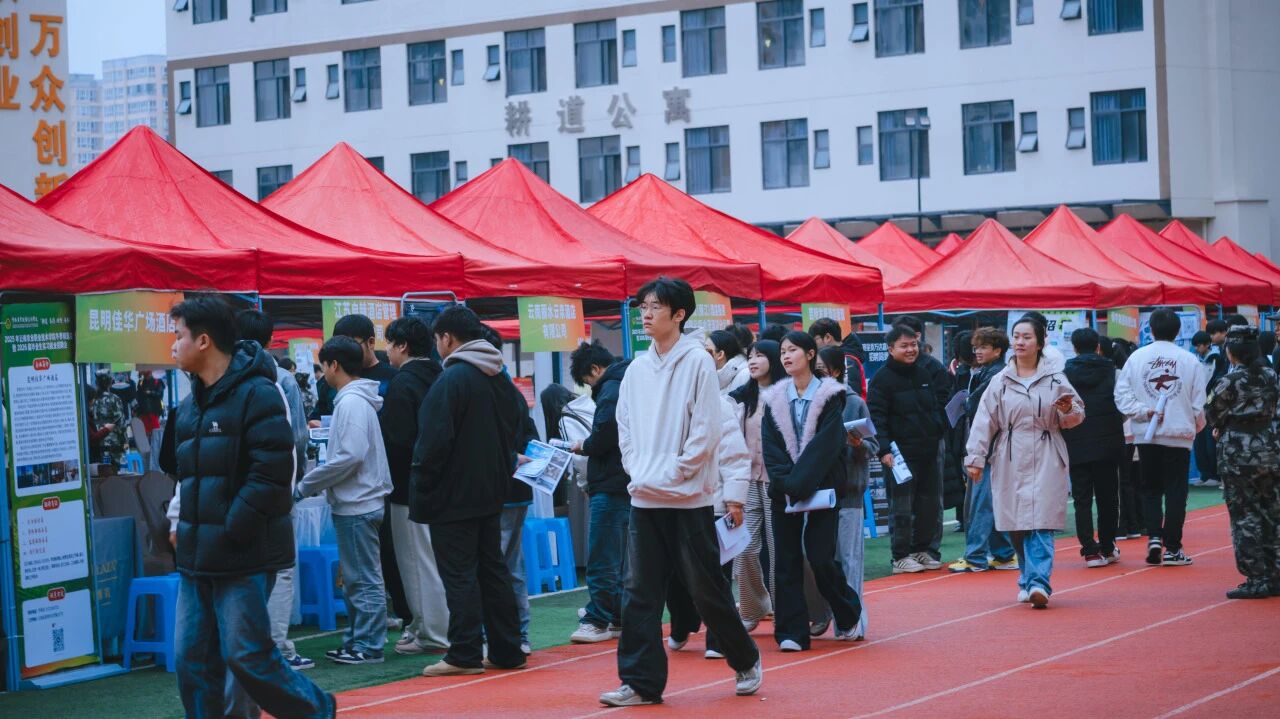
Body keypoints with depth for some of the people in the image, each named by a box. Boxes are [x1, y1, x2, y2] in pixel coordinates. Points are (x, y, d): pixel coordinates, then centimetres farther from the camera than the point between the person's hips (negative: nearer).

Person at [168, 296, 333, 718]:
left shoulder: (257, 395, -11)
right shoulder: (192, 404, 15)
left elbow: (271, 474, -18)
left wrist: (229, 532, -17)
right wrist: (183, 523, 10)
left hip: (245, 557, -8)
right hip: (198, 557, 8)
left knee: (247, 656, -6)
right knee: (193, 659, 6)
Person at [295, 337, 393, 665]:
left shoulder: (351, 402, -16)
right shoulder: (357, 399, 14)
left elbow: (350, 456, -22)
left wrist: (306, 486, -16)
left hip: (357, 505, -10)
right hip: (358, 502, 10)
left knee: (364, 580, -4)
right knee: (355, 579, 14)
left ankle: (368, 645, 0)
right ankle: (357, 640, 20)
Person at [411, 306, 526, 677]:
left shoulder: (452, 379, -16)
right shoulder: (501, 380, 10)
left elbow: (434, 441, -19)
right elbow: (517, 431, 17)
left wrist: (421, 487, -11)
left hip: (453, 496, -8)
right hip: (491, 492, 8)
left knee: (459, 574, -3)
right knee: (492, 568, 14)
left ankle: (465, 655, -2)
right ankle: (506, 650, 17)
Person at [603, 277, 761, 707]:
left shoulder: (697, 361, -7)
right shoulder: (637, 368, 10)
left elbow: (706, 430, -11)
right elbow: (624, 427, 14)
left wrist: (670, 474, -13)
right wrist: (637, 470, 0)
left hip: (688, 497, -5)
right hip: (644, 497, 5)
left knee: (706, 589, 3)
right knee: (640, 592, 1)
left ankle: (746, 662, 22)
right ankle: (641, 682, 4)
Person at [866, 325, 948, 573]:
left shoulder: (925, 373, 13)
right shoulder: (882, 379, -7)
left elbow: (939, 404, 23)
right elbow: (876, 417, -14)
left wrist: (938, 436, 16)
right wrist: (883, 449, -23)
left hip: (928, 451, 7)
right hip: (900, 453, -6)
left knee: (930, 504, 10)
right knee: (902, 507, -4)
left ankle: (922, 550, 23)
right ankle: (901, 557, 3)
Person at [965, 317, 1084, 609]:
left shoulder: (1054, 378, 5)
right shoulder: (1001, 381, 6)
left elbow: (1075, 417, 12)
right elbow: (985, 420, 4)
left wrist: (1068, 410, -11)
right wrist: (976, 458, -1)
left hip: (1045, 459, -2)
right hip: (1010, 460, 2)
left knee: (1041, 522, -12)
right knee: (1017, 523, 4)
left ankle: (1038, 582, -18)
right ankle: (1030, 580, 17)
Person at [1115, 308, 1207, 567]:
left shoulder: (1137, 357, -1)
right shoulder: (1189, 360, -3)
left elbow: (1122, 394, -6)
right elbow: (1199, 402, 2)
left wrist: (1145, 412, -7)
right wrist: (1197, 425, 18)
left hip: (1146, 435, 1)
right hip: (1179, 434, -1)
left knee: (1150, 489, 12)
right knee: (1175, 491, 4)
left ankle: (1154, 536, -5)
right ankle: (1172, 548, 3)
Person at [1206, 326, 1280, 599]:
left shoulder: (1230, 381, -12)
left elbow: (1214, 415, -3)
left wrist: (1220, 426, 18)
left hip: (1239, 453, -6)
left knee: (1244, 516, -1)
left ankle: (1257, 579, -3)